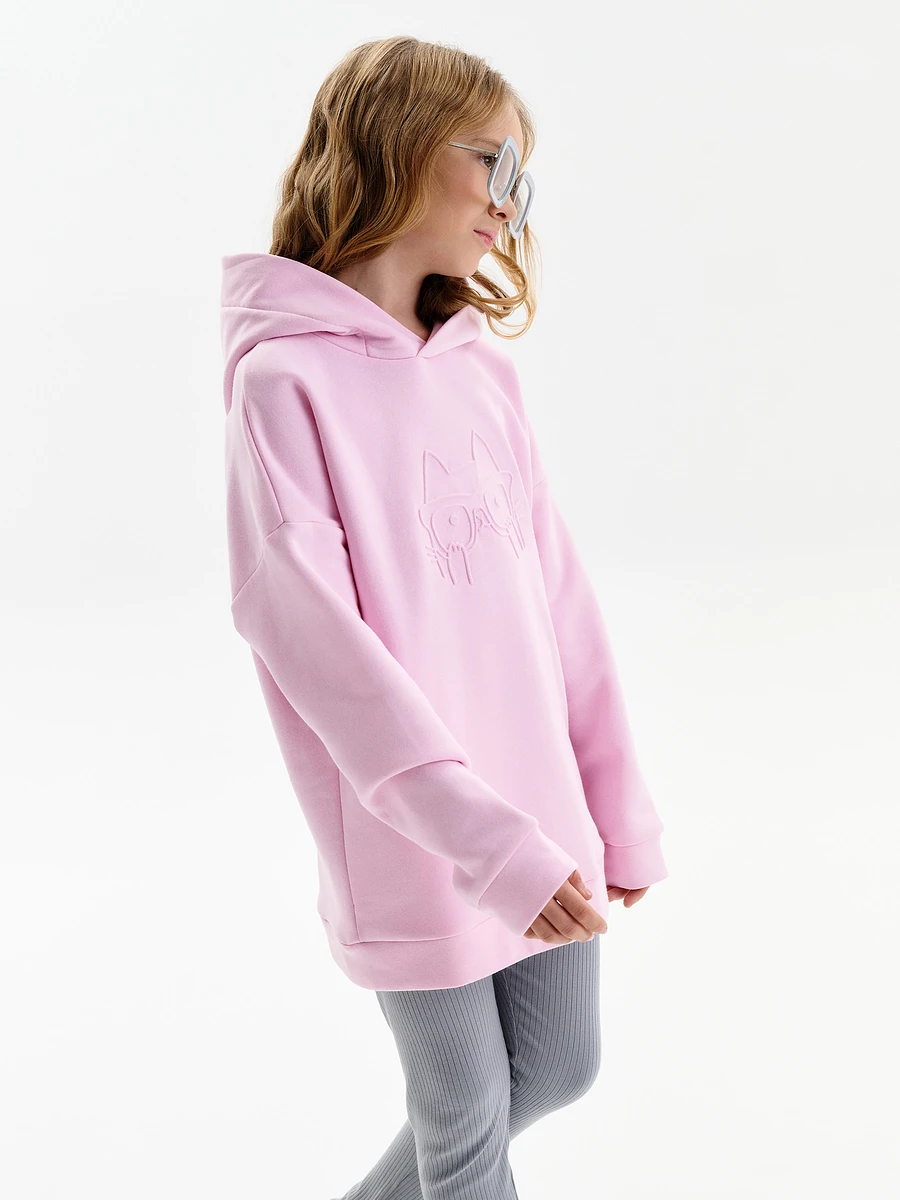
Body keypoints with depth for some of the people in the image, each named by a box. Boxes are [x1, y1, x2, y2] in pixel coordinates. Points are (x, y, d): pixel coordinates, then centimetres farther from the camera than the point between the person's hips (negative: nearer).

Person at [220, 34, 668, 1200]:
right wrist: (488, 840, -25)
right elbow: (307, 628, -21)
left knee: (558, 1069, 20)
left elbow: (557, 593, 6)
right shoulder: (285, 378, -13)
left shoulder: (482, 366, 6)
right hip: (411, 837, -6)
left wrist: (618, 812, 7)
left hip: (543, 817, 7)